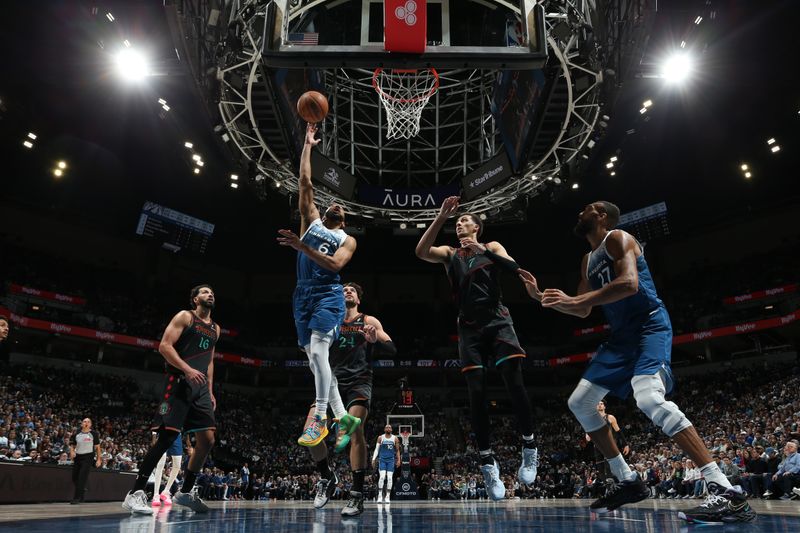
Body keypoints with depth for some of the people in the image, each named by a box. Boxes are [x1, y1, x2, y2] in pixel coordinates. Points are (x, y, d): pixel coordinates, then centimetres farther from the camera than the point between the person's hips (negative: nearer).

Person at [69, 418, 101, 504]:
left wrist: (99, 459, -4)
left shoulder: (94, 434, -2)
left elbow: (97, 447, 1)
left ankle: (77, 498, -11)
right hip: (77, 457, 5)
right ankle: (82, 490, 37)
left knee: (82, 477, -14)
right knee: (74, 478, 10)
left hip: (88, 457, -5)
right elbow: (72, 446, 14)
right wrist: (72, 452, -8)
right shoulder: (76, 434, 6)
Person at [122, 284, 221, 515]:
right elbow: (164, 346, -10)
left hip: (200, 387, 7)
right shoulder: (185, 317, 0)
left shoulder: (215, 329, 21)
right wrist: (187, 369, -21)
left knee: (207, 439, 1)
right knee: (167, 436, -14)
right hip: (179, 382, -7)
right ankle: (136, 493, -6)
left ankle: (186, 492, 13)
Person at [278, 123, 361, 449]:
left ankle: (319, 420, -15)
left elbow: (334, 264, -12)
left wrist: (301, 246, -21)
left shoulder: (347, 240, 9)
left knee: (317, 351, -21)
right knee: (314, 358, 3)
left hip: (328, 295, -5)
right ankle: (343, 417, 12)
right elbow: (305, 184, 16)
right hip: (303, 294, 5)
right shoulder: (311, 221, 20)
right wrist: (307, 146, 16)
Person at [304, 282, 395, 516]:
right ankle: (327, 477, 9)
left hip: (359, 381, -3)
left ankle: (357, 495, -18)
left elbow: (392, 349, 3)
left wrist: (374, 341, -16)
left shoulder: (369, 321, 10)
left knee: (355, 429, -23)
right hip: (334, 380, 3)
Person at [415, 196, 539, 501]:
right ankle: (488, 464, 3)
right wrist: (441, 217, -13)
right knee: (476, 393, -6)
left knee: (515, 384, -13)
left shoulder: (492, 247, 12)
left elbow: (514, 268, -7)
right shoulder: (450, 254, 14)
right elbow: (421, 252, -7)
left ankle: (529, 449, 6)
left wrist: (482, 251, -17)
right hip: (470, 328, 1)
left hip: (498, 322, -1)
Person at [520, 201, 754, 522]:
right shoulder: (588, 260, 20)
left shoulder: (617, 238, -8)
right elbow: (582, 311, 24)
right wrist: (541, 296, 15)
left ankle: (726, 491, -30)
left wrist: (572, 299, -29)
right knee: (579, 402, 7)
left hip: (649, 325, -10)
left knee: (649, 398, -34)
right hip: (622, 335, 10)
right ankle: (628, 482, 13)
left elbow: (629, 283, -26)